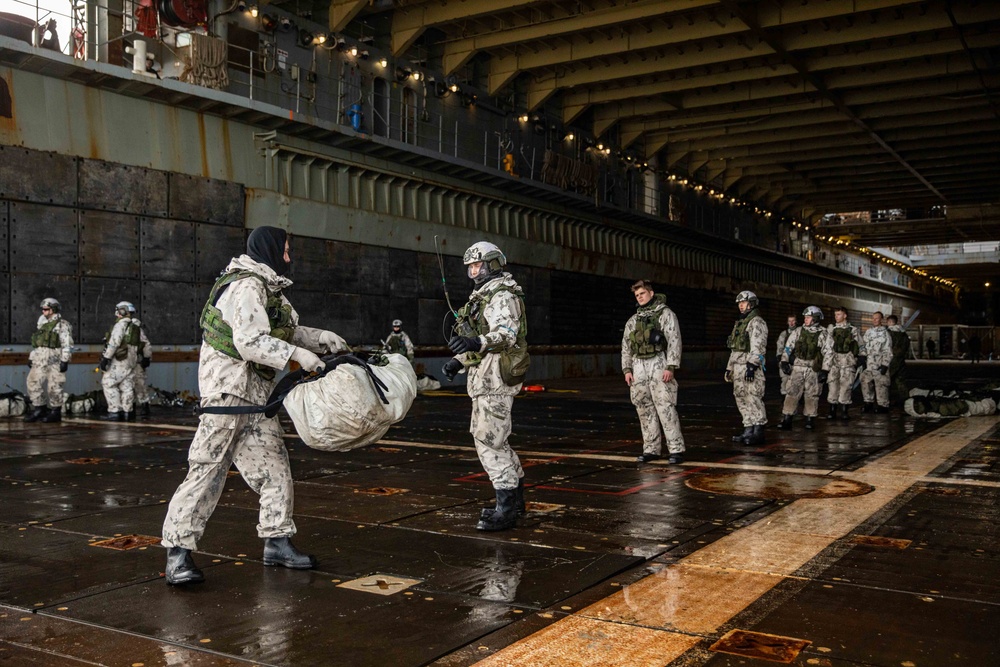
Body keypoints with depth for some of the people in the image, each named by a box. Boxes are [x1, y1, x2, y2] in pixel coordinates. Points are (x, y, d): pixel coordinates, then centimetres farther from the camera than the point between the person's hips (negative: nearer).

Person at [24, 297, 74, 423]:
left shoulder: (62, 324, -5)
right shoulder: (43, 324, 19)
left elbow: (67, 345, -12)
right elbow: (36, 344, 24)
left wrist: (65, 361, -18)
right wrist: (31, 357, 19)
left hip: (54, 360, -8)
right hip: (40, 359, 8)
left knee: (54, 385, -5)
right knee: (33, 382, 3)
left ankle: (55, 412, 3)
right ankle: (39, 410, 10)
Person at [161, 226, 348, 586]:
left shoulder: (267, 287, 17)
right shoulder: (247, 287, -16)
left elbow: (287, 331, 23)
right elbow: (250, 342, -25)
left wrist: (320, 337, 8)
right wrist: (298, 355, -23)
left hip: (255, 391, 10)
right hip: (229, 385, -10)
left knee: (273, 463, 9)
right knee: (208, 466, -8)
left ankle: (277, 541, 17)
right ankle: (178, 550, -3)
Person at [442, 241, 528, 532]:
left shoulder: (502, 295, -12)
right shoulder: (484, 296, 21)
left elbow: (506, 333, -28)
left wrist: (477, 343, -45)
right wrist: (458, 361, 16)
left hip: (496, 377, -11)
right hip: (486, 375, 11)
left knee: (489, 439, -12)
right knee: (491, 437, 16)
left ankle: (506, 509, -9)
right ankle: (516, 495, 26)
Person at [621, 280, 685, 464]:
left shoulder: (665, 313, 1)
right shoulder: (633, 320, 17)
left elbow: (674, 341, -7)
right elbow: (626, 346, 17)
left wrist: (671, 367, -16)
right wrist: (627, 369, 6)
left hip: (658, 365, -6)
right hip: (638, 367, 6)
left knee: (665, 407, -11)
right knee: (645, 409, 6)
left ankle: (676, 449, -8)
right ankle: (651, 449, 12)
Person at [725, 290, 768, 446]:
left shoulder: (756, 322, -7)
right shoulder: (740, 323, 22)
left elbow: (757, 345, -18)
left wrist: (751, 365, -26)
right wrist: (729, 367, 23)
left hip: (751, 366, -10)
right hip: (738, 366, 10)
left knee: (754, 399, -9)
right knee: (741, 398, 10)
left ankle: (758, 433, -7)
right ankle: (748, 430, 16)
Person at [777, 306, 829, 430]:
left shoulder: (823, 334, -1)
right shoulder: (798, 332, 7)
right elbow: (788, 347, 8)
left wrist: (825, 371, -8)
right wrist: (784, 361, -4)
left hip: (814, 369, -2)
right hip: (797, 367, 2)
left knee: (812, 395, 4)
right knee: (792, 393, -3)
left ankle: (810, 419, 15)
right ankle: (786, 419, -3)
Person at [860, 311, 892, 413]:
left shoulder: (884, 333, -4)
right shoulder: (868, 332, 15)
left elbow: (888, 351, -7)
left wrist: (885, 365, -13)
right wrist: (863, 361, 14)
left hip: (879, 365, -6)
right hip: (868, 365, 6)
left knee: (881, 385, -5)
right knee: (865, 383, 7)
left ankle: (883, 405, 3)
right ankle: (869, 403, 18)